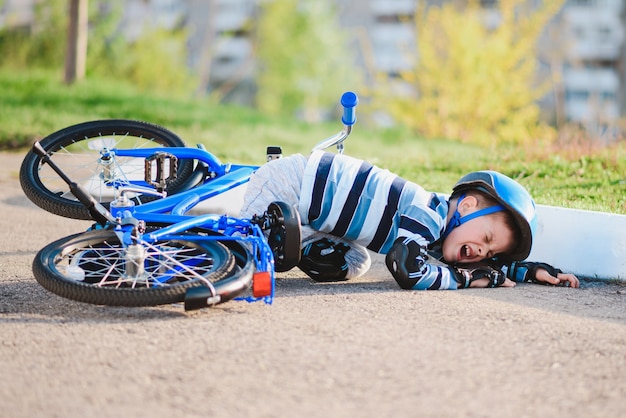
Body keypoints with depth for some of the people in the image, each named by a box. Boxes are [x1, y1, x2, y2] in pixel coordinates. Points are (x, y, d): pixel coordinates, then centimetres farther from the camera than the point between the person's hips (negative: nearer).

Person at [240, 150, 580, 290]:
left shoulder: (438, 237, 4)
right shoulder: (429, 213, -23)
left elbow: (492, 267, 18)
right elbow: (408, 269, -36)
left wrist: (536, 271, 7)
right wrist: (465, 279, -22)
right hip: (290, 182, -8)